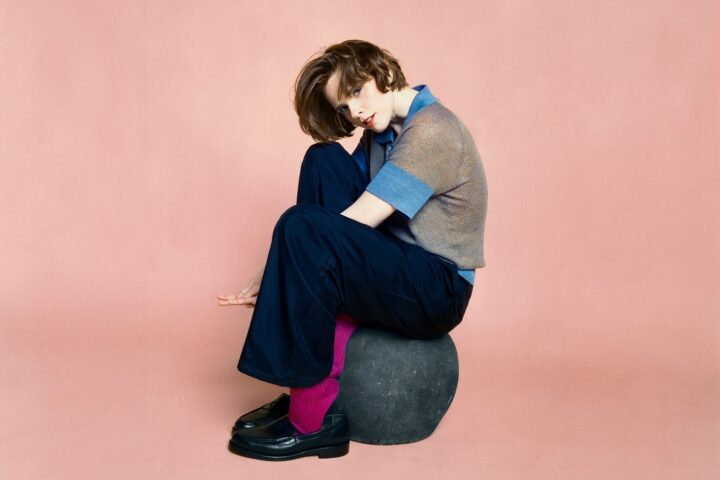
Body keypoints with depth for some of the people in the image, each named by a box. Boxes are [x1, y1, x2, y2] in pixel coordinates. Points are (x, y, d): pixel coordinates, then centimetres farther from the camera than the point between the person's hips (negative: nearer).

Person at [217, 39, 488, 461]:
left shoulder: (431, 132, -17)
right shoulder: (380, 133, 11)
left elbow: (354, 224, -21)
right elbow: (343, 224, 5)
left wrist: (271, 277, -16)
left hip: (438, 292, -9)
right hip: (394, 268, 9)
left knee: (304, 228, -27)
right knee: (324, 161, -3)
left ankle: (315, 419, -17)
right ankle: (324, 363, -8)